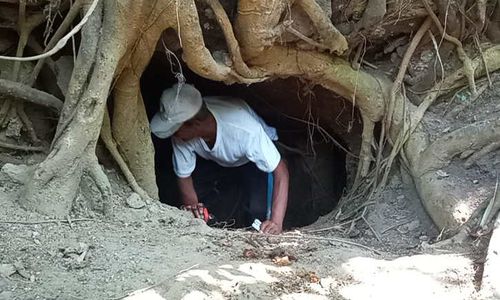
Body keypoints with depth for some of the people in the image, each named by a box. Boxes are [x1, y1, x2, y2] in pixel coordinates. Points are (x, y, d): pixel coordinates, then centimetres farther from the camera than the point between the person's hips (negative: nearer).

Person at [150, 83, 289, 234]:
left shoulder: (244, 131, -45)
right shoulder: (182, 133, -32)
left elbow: (281, 171, -38)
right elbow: (183, 176, -18)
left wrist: (276, 222, -48)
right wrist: (192, 205, -38)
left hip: (252, 158, -3)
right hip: (212, 159, 4)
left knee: (257, 210, -25)